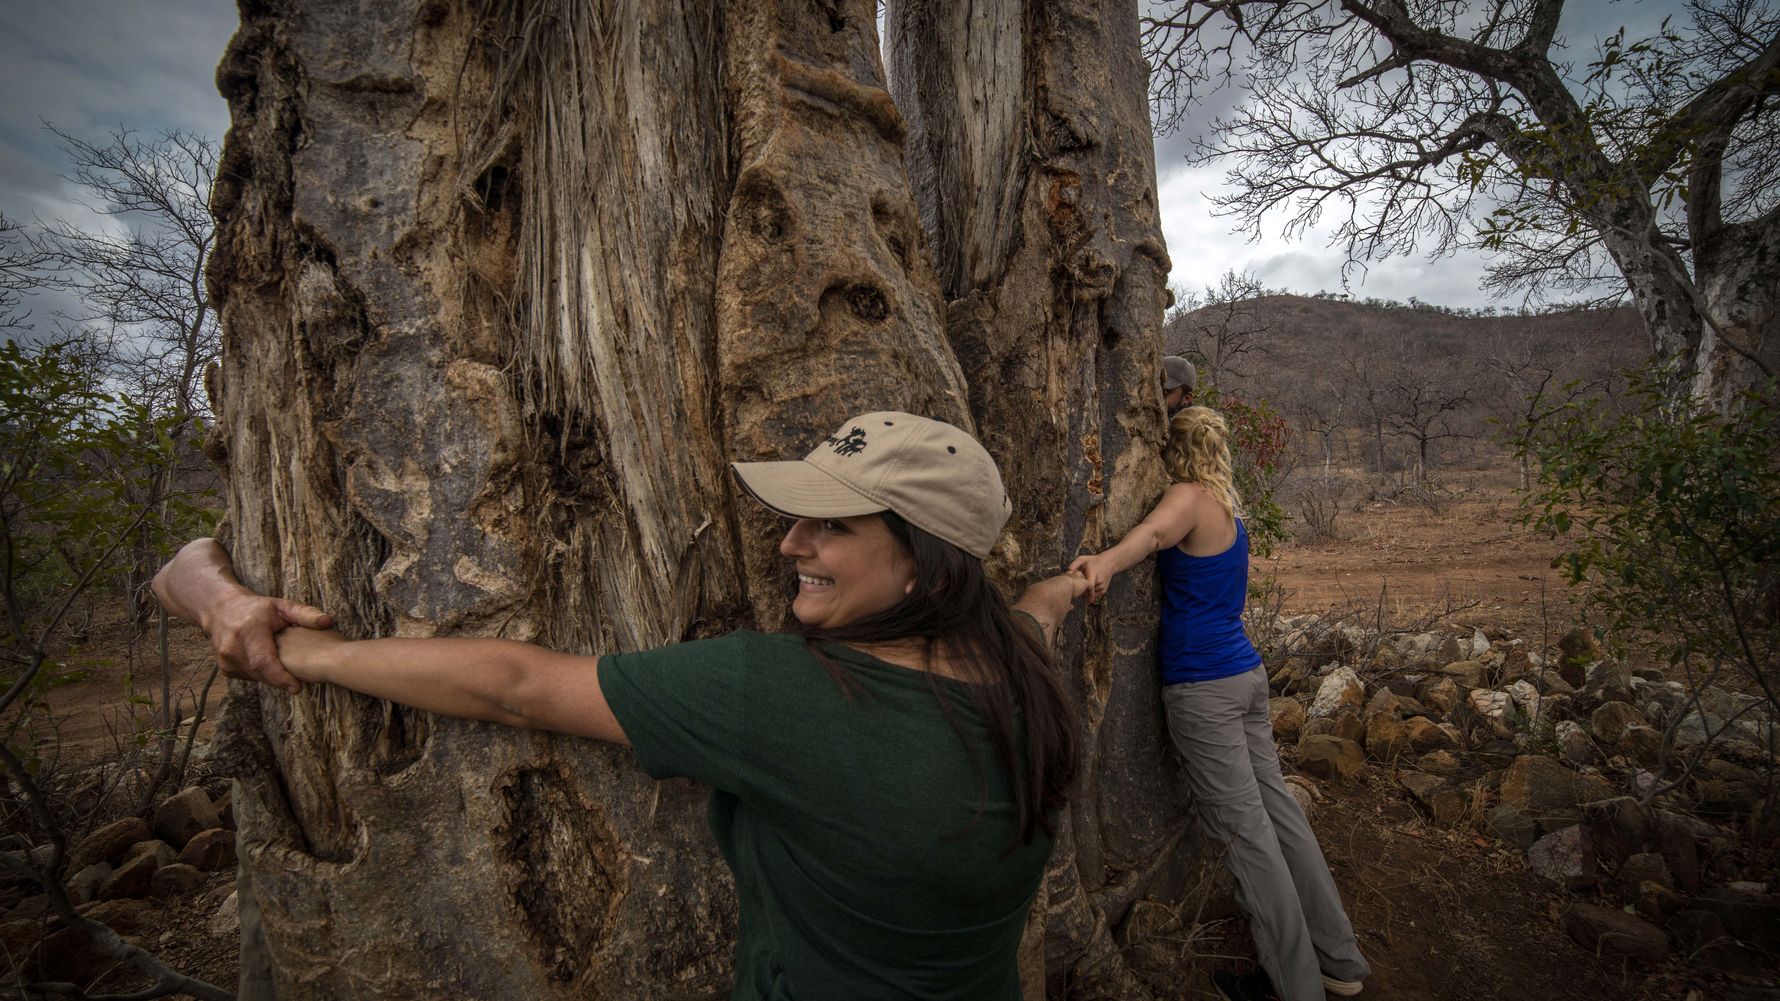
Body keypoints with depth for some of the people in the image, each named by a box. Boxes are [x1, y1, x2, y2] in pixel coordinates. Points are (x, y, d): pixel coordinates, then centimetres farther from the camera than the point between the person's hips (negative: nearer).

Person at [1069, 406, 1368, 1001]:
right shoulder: (1227, 506, 15)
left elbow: (1155, 531, -36)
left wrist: (1108, 561, -55)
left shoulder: (1190, 496, -13)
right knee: (1276, 808, 16)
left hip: (1203, 685, -9)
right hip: (1245, 671, 9)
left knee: (1246, 831, 0)